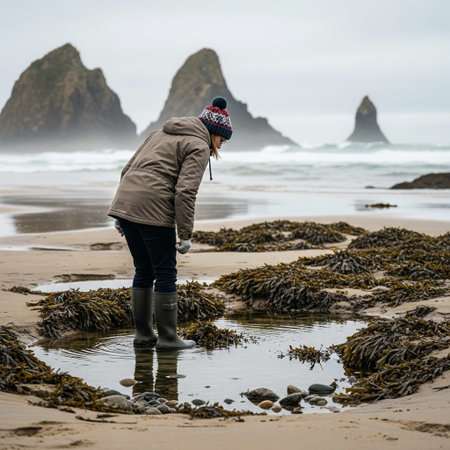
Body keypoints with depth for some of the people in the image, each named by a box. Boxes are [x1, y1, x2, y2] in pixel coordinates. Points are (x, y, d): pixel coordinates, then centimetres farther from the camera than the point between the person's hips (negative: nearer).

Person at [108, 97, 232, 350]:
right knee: (165, 274, 4)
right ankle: (167, 338, 9)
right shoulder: (198, 148, -1)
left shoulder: (162, 134, 24)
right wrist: (186, 235, -10)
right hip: (153, 210, -8)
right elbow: (185, 193, -13)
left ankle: (143, 334, 21)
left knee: (144, 271, 17)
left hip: (124, 203, 8)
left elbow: (128, 170, 22)